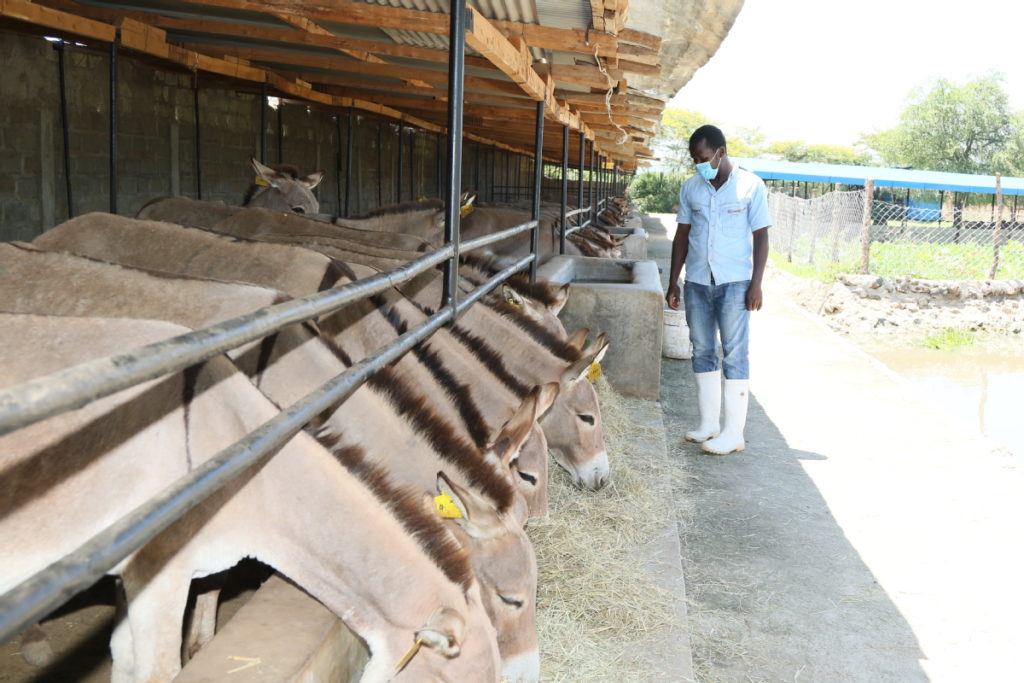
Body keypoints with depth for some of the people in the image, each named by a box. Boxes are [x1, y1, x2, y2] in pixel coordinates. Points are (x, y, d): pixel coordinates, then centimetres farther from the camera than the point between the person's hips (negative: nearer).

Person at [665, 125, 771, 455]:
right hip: (697, 282, 5)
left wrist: (756, 284, -11)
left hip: (734, 283, -5)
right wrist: (673, 281, 7)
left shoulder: (751, 186, -4)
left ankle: (734, 433, 2)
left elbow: (760, 237, -4)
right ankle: (709, 424, 19)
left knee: (734, 355, -3)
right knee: (702, 352, 9)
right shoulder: (690, 188, 7)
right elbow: (682, 236, 11)